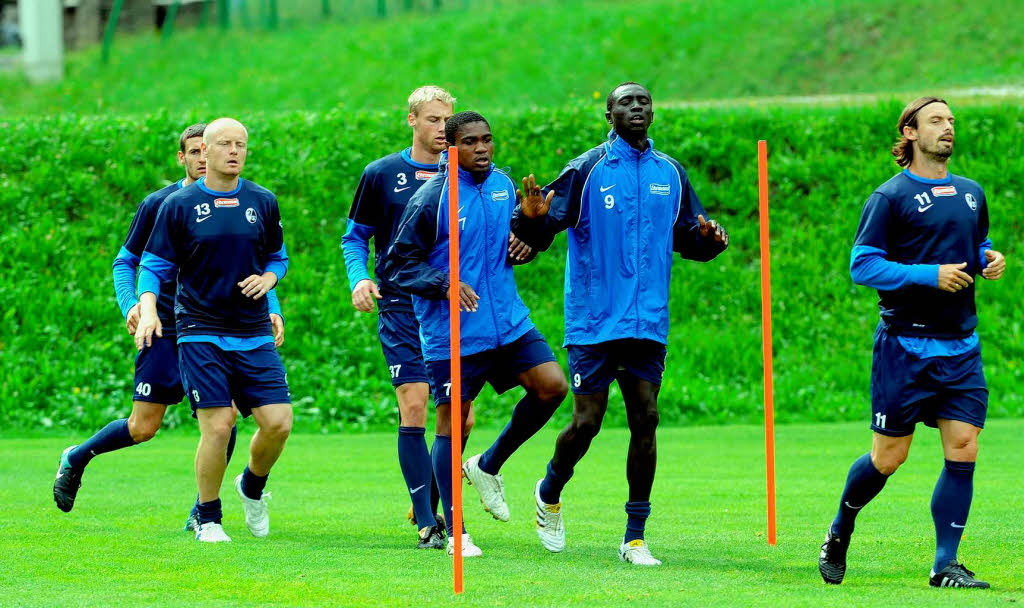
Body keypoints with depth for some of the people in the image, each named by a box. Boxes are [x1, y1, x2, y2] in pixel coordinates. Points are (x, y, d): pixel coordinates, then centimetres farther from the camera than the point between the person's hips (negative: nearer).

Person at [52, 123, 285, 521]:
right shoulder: (159, 205, -1)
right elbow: (126, 261, 6)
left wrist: (271, 310, -2)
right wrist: (130, 305, -12)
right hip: (166, 329, -2)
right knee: (143, 428, -2)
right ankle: (76, 459, 26)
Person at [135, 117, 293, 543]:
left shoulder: (263, 202, 8)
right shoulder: (179, 205, 0)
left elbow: (278, 257, 21)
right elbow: (155, 265, 4)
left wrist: (268, 278, -2)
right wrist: (147, 309, -13)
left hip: (254, 333, 3)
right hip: (201, 335, -3)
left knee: (278, 423, -6)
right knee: (217, 426, -12)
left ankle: (252, 488, 25)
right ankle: (208, 519, 7)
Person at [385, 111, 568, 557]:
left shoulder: (502, 185, 9)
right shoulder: (433, 198, -10)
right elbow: (397, 264, -8)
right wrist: (445, 284, -21)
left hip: (508, 320, 6)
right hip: (453, 332, -6)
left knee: (551, 385, -9)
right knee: (452, 423, -1)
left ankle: (488, 467, 13)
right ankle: (454, 532, 10)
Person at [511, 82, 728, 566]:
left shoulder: (670, 173, 10)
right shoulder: (586, 171, -3)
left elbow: (688, 239, 18)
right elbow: (540, 235, -5)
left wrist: (710, 239, -4)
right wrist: (531, 218, -28)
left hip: (648, 324, 4)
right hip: (594, 323, -3)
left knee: (645, 422, -2)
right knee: (586, 422, -2)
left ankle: (635, 538, 4)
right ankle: (550, 495, 28)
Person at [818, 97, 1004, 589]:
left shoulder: (971, 194, 14)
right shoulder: (890, 197, -6)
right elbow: (862, 266, -12)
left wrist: (989, 260, 5)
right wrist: (931, 275, -19)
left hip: (961, 348, 5)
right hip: (905, 344, -5)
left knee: (963, 452, -5)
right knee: (887, 458, 1)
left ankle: (945, 565, 1)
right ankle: (839, 533, 27)